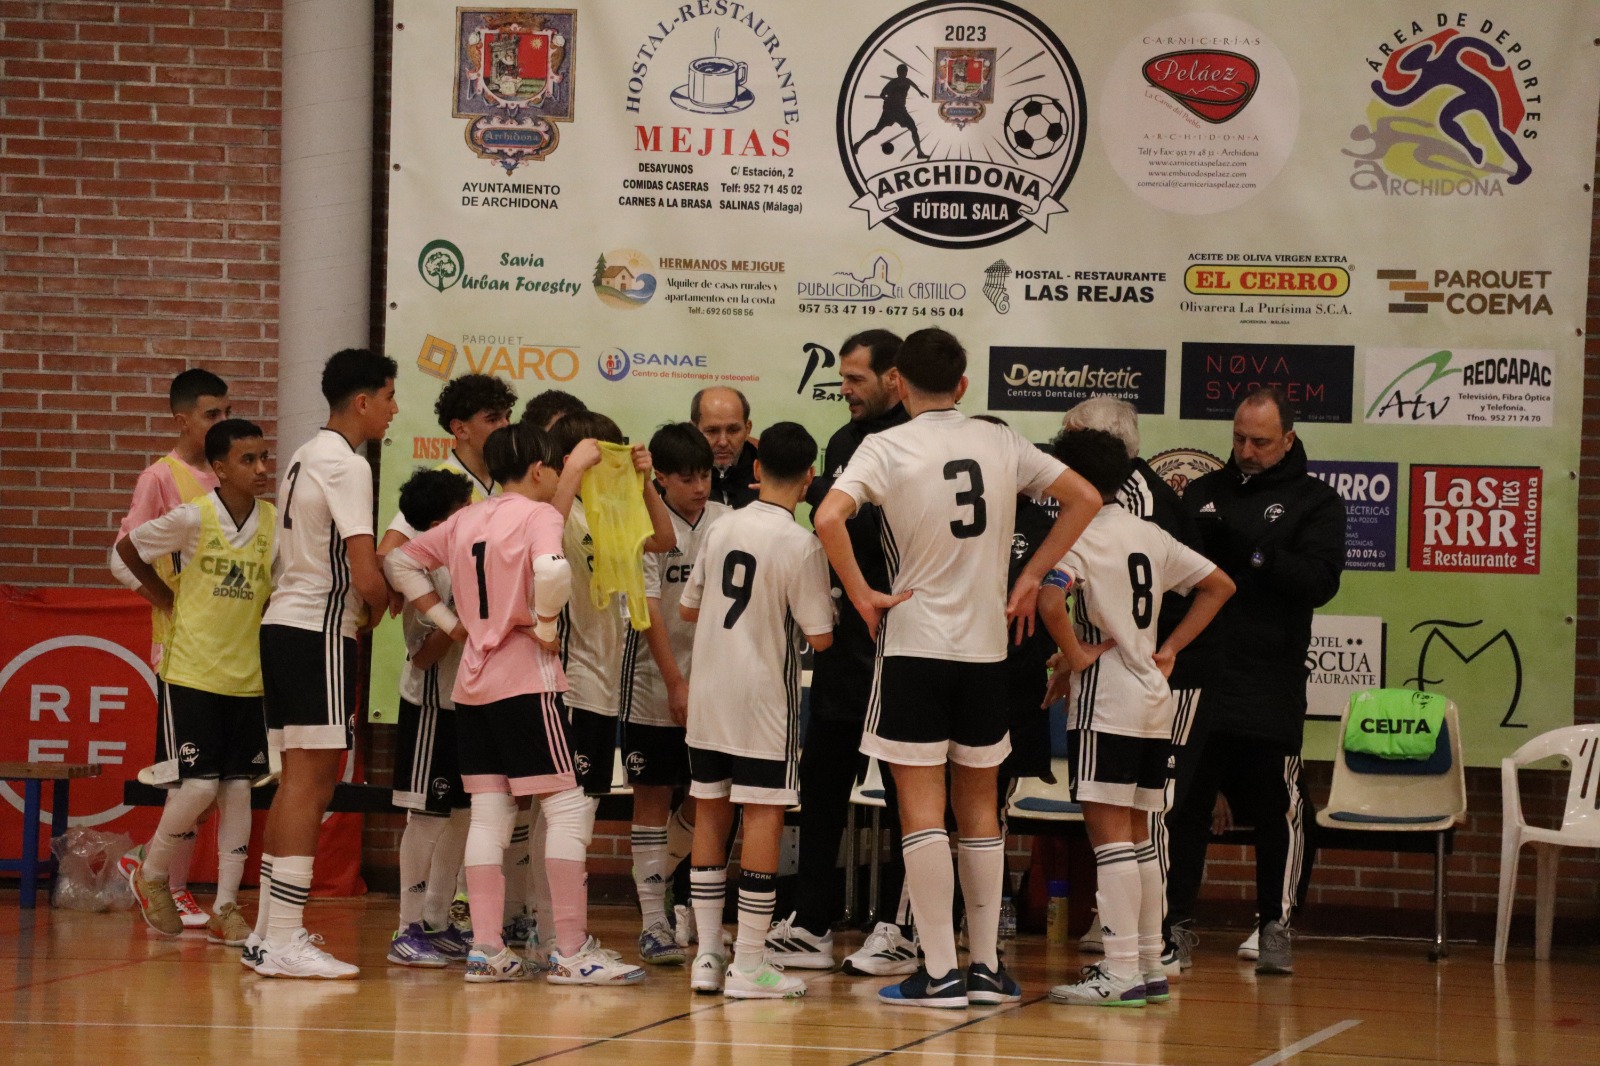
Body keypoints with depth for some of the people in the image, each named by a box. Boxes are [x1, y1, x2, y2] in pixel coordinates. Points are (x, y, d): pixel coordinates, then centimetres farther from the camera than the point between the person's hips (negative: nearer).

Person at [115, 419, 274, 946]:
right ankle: (151, 874, 16)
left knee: (238, 788, 4)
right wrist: (167, 600, 3)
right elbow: (128, 548, 2)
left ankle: (226, 908, 11)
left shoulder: (275, 523, 0)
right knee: (199, 785, -9)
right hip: (191, 672, -4)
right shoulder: (193, 518, -11)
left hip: (247, 677, 4)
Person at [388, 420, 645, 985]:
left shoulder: (466, 520, 12)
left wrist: (450, 620, 13)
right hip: (528, 679, -7)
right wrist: (546, 625, -13)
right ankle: (572, 952, -6)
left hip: (472, 679, 7)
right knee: (567, 807, -3)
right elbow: (552, 570, -29)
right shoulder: (540, 515, -8)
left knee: (488, 813, 7)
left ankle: (487, 949, 4)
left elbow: (399, 562, 18)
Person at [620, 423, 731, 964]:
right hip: (655, 685, -4)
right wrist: (676, 684, -15)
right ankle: (652, 917, 4)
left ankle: (659, 877, 32)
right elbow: (649, 608, -11)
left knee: (706, 797, 7)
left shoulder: (727, 522, 2)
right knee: (653, 798, 1)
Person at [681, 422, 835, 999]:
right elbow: (819, 636, -13)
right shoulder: (799, 545, -13)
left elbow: (688, 608, 13)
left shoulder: (722, 529, 4)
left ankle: (707, 955, 13)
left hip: (707, 693, 6)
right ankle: (749, 964, -4)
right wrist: (824, 609, 8)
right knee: (764, 818, -2)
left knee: (710, 815, 11)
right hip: (764, 696, -6)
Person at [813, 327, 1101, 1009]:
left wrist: (862, 595, -11)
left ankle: (941, 972, -5)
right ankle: (987, 967, 14)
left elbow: (829, 517, -23)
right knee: (979, 806, 13)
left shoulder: (887, 447, -8)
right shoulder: (1001, 444, 5)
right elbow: (1084, 498, 10)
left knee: (922, 807, -2)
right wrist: (1031, 578, 12)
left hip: (914, 644, -4)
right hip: (987, 645, 4)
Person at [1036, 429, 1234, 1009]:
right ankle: (1150, 966, 16)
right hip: (1155, 700, 8)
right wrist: (1169, 649, 14)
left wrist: (1074, 654, -14)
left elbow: (1050, 600, -28)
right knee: (1136, 835, 14)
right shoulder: (1151, 536, 12)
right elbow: (1219, 584, 18)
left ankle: (1120, 973, -10)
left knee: (1109, 832, -7)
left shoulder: (1082, 536, -10)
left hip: (1105, 699, -8)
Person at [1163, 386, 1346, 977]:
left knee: (1277, 808, 0)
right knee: (1181, 804, 5)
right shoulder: (1205, 493, 14)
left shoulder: (1315, 502, 3)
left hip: (1270, 688, -3)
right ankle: (1171, 920, 11)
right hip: (1196, 678, 3)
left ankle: (1276, 924, 9)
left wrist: (1249, 552, -19)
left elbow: (1319, 581, -11)